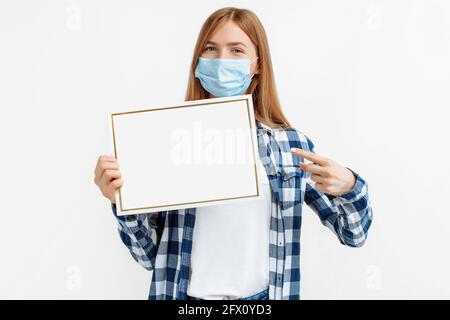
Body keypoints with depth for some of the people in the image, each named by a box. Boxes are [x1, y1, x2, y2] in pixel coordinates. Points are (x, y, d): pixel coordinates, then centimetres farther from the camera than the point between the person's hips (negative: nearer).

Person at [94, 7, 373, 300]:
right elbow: (151, 254, -4)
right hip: (190, 295, 0)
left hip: (263, 295, 1)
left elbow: (354, 234, 0)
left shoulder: (290, 143, -5)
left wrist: (349, 186, -19)